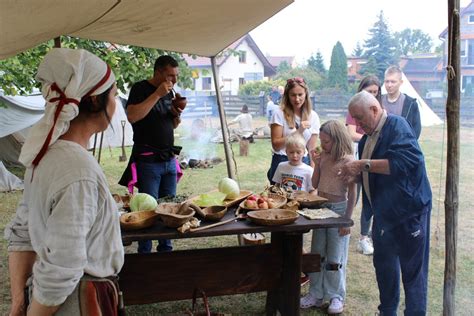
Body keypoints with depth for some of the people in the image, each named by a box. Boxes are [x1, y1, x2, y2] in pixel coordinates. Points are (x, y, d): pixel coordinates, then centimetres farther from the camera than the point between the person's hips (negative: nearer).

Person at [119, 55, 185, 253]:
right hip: (148, 160, -7)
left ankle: (165, 248, 19)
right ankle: (144, 252, 8)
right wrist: (157, 94, -21)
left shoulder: (169, 92, 14)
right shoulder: (140, 89, -6)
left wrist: (177, 114, 0)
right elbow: (132, 116, -22)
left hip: (169, 160, 7)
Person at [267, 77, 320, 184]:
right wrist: (298, 132, -18)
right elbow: (276, 145, -12)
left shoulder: (313, 116, 4)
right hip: (281, 162, -2)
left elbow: (312, 148, 5)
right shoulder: (279, 114, -6)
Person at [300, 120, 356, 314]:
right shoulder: (323, 157, 4)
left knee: (335, 258, 3)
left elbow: (352, 193, -12)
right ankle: (316, 294, 23)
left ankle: (336, 297, 17)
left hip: (338, 208, -6)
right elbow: (315, 184, 8)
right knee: (317, 254, 12)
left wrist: (347, 219, -13)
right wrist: (316, 164, -5)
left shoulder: (348, 160, -13)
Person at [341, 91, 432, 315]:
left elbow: (406, 162, -31)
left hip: (408, 210, -9)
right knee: (384, 264, 18)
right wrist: (355, 173, -3)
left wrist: (364, 165, -30)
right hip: (384, 212, 9)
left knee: (412, 269, 2)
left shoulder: (397, 126, -15)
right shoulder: (368, 138, 10)